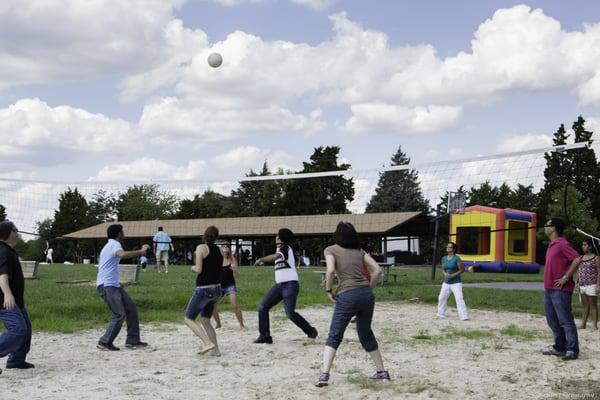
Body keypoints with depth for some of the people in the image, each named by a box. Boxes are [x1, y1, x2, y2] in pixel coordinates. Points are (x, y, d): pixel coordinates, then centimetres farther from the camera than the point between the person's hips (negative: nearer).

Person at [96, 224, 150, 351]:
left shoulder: (110, 245, 21)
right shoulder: (114, 244, -11)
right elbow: (122, 255, -34)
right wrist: (141, 251, -27)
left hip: (114, 285, 10)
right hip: (107, 285, -10)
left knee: (131, 308, 8)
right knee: (120, 315, -12)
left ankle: (132, 340, 10)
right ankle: (105, 342, -2)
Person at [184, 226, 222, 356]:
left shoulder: (201, 248, -11)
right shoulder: (219, 250, 8)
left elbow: (199, 270, -16)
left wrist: (193, 267, 5)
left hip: (203, 289, -7)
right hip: (216, 288, 7)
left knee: (188, 319, 3)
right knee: (205, 320, 20)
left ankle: (208, 343, -13)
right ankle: (216, 350, 12)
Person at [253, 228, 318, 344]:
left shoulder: (285, 248, -10)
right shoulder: (280, 249, 16)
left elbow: (275, 257, -29)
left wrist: (261, 259, -27)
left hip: (290, 285, -9)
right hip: (279, 285, 9)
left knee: (290, 313, -16)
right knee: (263, 307, -1)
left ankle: (311, 331, 3)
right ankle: (265, 336, 2)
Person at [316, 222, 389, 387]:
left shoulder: (331, 250, 5)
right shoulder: (359, 250, 17)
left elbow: (330, 270, -13)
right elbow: (377, 270, 9)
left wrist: (329, 290, 0)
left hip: (347, 296, -4)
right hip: (367, 294, 4)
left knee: (334, 337, 4)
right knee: (366, 334, 23)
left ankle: (324, 375, -10)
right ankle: (381, 371, 28)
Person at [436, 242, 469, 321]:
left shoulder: (457, 258, -12)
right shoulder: (444, 258, 6)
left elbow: (462, 270, -11)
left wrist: (452, 275, -18)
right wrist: (445, 274, -8)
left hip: (456, 283, -7)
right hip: (446, 283, 7)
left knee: (459, 299, -17)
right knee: (441, 298, 14)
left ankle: (464, 316, -17)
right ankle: (441, 314, 32)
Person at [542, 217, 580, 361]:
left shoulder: (562, 244, -13)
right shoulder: (551, 245, 15)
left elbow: (577, 259, -23)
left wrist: (566, 278, -19)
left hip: (560, 290, -10)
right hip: (549, 289, 10)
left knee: (565, 321, -6)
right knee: (552, 321, 12)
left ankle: (572, 350, -2)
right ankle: (559, 348, 20)